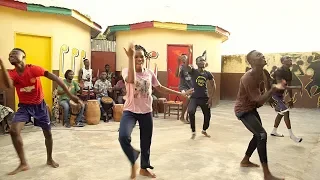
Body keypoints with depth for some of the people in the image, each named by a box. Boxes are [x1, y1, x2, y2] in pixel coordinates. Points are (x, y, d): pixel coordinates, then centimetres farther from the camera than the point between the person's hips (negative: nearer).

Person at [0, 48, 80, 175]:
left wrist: (70, 95, -29)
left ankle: (49, 159, 32)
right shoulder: (12, 73, -8)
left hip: (39, 105, -1)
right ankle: (23, 164, -4)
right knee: (14, 131, -20)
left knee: (48, 133, 8)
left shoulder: (34, 69, -17)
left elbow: (55, 78, -22)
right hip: (24, 106, 2)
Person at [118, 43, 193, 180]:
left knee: (146, 142, 14)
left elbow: (160, 88, 13)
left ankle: (144, 168, 40)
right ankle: (133, 163, 3)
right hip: (130, 111, -4)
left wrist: (180, 94, 14)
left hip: (146, 112, 4)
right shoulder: (126, 71, -10)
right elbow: (131, 80, -34)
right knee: (123, 137, -27)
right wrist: (130, 57, -36)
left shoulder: (149, 73, 3)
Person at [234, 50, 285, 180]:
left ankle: (245, 161, 36)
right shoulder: (248, 78, -30)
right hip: (243, 110, -10)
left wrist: (266, 97, 5)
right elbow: (259, 100, -27)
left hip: (252, 107, 10)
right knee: (262, 135, -17)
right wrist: (273, 89, -37)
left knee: (258, 135, 18)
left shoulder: (260, 73, 0)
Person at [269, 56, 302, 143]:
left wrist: (291, 99, 14)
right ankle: (291, 135, -6)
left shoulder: (289, 73, 5)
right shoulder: (279, 71, -21)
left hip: (280, 94, 10)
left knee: (281, 113, 18)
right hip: (274, 94, -10)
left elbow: (289, 86, 13)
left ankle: (274, 131, 33)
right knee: (286, 111, -15)